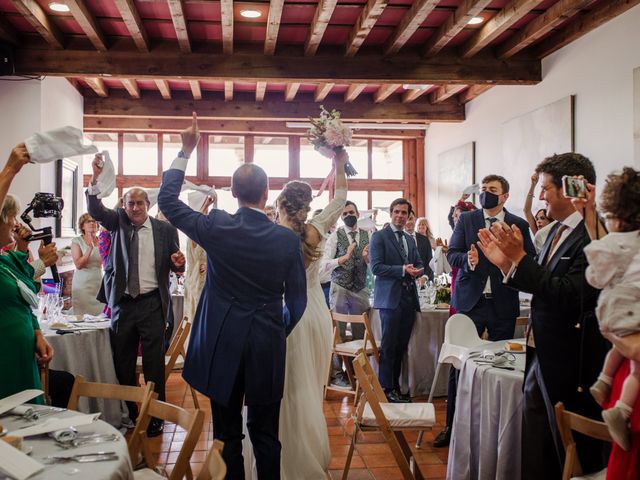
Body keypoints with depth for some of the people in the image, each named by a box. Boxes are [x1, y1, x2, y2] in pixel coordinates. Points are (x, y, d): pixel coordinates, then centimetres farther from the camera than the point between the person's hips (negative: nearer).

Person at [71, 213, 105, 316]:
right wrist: (90, 248, -19)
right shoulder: (77, 241, -1)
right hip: (82, 284, -3)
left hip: (98, 283, 3)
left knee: (100, 315, -1)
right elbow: (78, 265, -12)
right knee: (82, 316, -6)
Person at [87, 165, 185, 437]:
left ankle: (155, 416, 12)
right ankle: (129, 414, 25)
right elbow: (95, 209, -10)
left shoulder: (165, 230, 3)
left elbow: (175, 266, 8)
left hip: (152, 303, -2)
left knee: (154, 363, 1)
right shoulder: (118, 222, 7)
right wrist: (95, 177, -25)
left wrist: (178, 262, -17)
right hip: (122, 302, 3)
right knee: (123, 362, 11)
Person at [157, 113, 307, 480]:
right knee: (265, 435, 12)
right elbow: (297, 302, 0)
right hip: (268, 347, 0)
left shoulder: (216, 228, -9)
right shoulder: (288, 239, -7)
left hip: (222, 344, 0)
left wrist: (185, 151, 9)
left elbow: (167, 201, 6)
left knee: (228, 433, 12)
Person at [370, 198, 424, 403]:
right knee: (389, 346, -3)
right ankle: (386, 388, 5)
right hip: (390, 297, -6)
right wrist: (403, 270, -19)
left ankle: (396, 385, 20)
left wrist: (417, 270, -5)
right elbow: (376, 267, -11)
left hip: (409, 297, 6)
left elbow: (419, 263, 19)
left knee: (402, 346, 11)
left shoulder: (410, 240, 18)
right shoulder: (379, 236, -3)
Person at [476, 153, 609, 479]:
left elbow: (568, 295, -26)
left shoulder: (593, 235, -19)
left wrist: (520, 258, -23)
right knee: (534, 452, 18)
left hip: (571, 363, -9)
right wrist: (507, 263, 1)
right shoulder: (558, 231, 10)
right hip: (542, 358, 9)